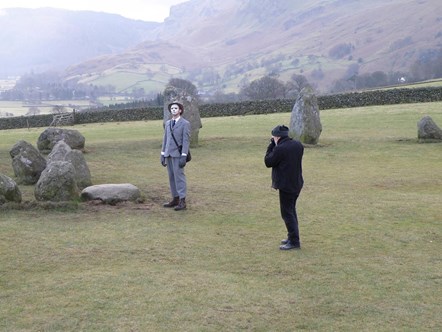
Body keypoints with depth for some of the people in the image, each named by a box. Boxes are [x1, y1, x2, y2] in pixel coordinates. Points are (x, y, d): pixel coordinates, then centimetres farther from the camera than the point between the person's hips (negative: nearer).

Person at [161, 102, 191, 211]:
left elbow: (186, 141, -11)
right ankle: (175, 199, 16)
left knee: (179, 176, -9)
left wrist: (184, 156, -18)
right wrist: (163, 155, 10)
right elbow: (165, 139, 15)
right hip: (168, 154, 7)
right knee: (171, 177, 9)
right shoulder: (168, 123, 14)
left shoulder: (185, 123, -6)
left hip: (178, 154, -7)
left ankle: (182, 202, -8)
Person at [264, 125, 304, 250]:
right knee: (291, 211, 21)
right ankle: (292, 237, 29)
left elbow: (268, 162, -11)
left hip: (286, 185, -9)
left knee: (287, 213, -2)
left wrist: (271, 145, -5)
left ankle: (294, 241, -1)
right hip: (297, 183, 9)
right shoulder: (298, 145, 4)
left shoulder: (280, 148, -21)